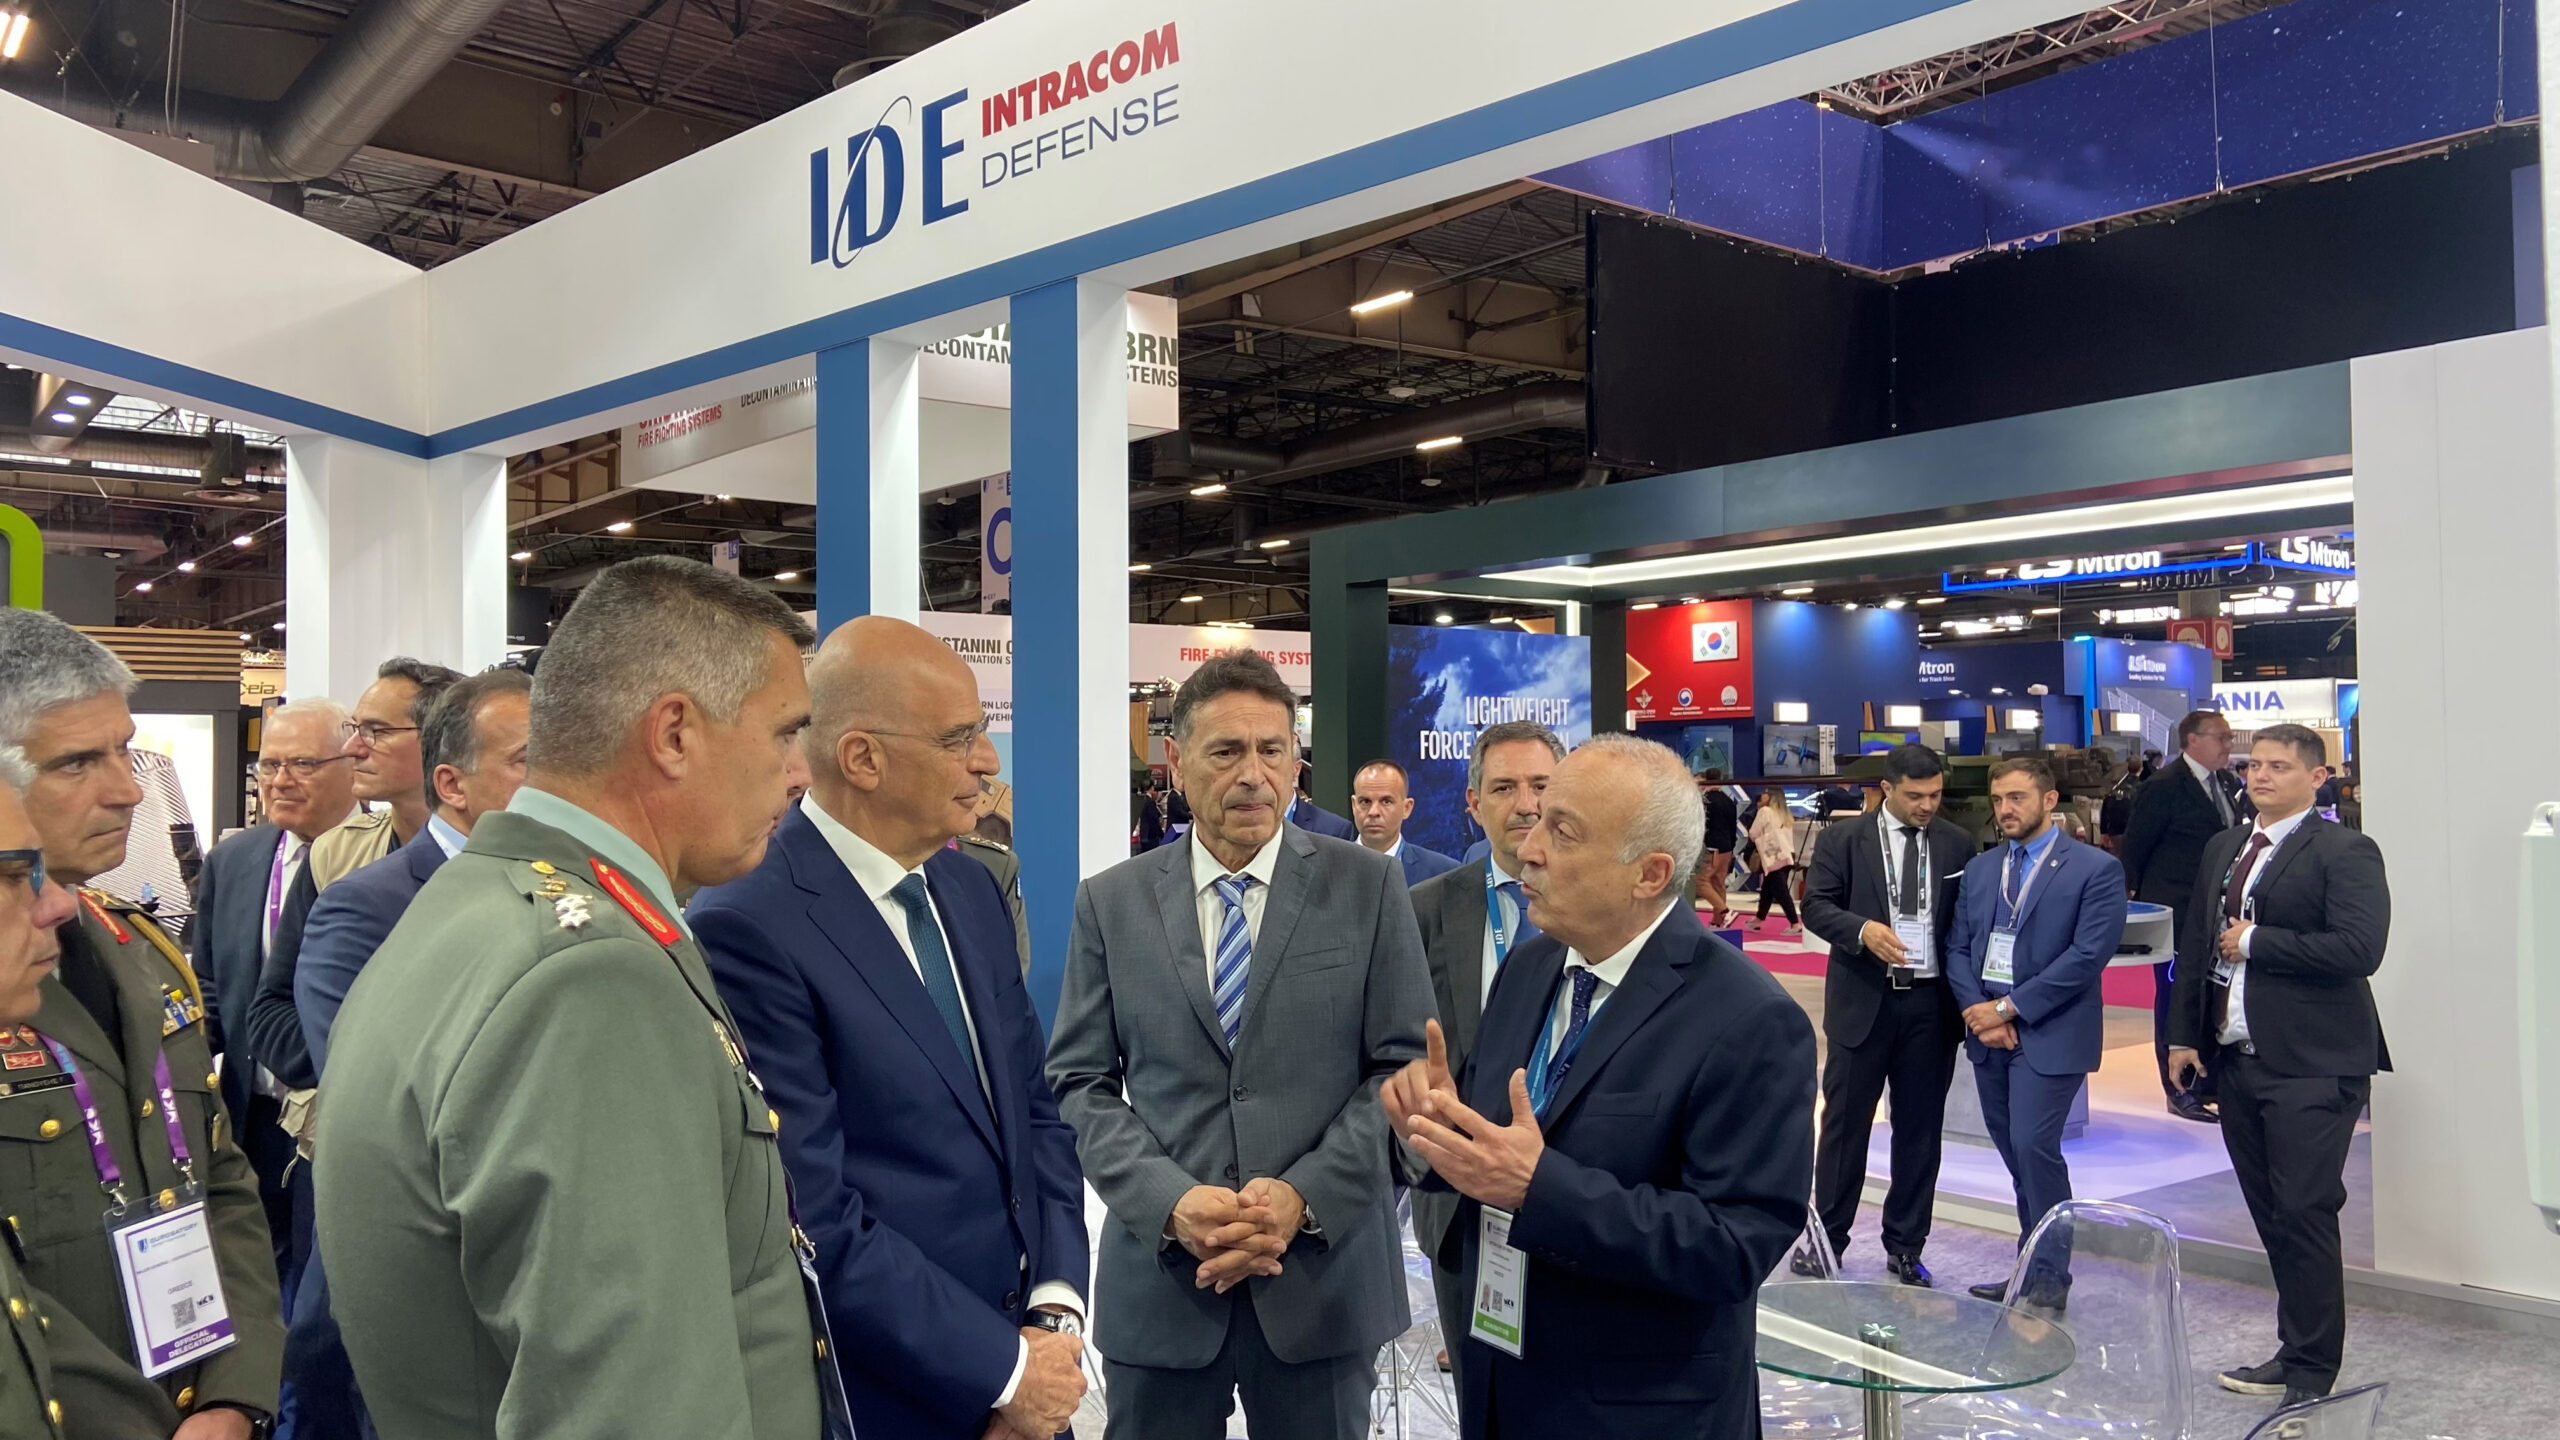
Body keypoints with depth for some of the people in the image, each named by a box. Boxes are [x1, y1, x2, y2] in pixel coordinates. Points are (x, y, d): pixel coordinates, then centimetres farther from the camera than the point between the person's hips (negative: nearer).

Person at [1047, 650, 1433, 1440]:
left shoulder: (1367, 886, 0)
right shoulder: (1111, 902, 3)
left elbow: (1405, 1066, -2)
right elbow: (1080, 1083, 2)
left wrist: (1305, 1195, -13)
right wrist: (1171, 1200, -13)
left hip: (1324, 1273, 0)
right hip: (1158, 1280, 1)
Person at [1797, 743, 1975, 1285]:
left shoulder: (1957, 843, 5)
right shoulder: (1844, 839, -2)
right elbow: (1815, 905, -3)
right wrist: (1863, 929, -23)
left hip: (1931, 1004, 2)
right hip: (1863, 1001, -2)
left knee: (1920, 1127, 10)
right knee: (1845, 1122, 6)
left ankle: (1905, 1246, 22)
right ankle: (1828, 1237, 19)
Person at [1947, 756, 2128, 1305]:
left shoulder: (2096, 868, -6)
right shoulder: (1979, 868, 13)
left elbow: (2088, 954, -14)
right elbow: (1957, 948, 10)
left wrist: (2008, 1008, -15)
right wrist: (1979, 1012, -7)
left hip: (2049, 1034, -6)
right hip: (1988, 1033, 6)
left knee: (2033, 1147, -12)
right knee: (2016, 1153, 10)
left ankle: (2049, 1277, 1)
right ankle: (2034, 1270, 19)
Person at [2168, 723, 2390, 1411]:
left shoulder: (2345, 852, -8)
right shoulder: (2223, 849, 15)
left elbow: (2359, 949, -21)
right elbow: (2196, 945, 19)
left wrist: (2255, 941, -15)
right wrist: (2185, 1036, 14)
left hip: (2311, 1069, -7)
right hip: (2238, 1061, 7)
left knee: (2304, 1214, -4)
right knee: (2271, 1216, 13)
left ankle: (2311, 1370, 8)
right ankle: (2298, 1350, 25)